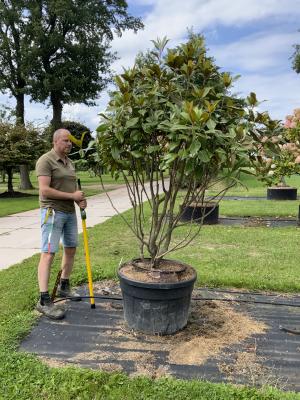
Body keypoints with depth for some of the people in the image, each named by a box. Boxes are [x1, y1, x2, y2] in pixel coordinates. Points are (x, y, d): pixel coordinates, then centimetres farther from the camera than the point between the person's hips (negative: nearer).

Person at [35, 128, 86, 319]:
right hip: (52, 212, -9)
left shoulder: (69, 162, 14)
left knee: (71, 249, 14)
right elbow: (45, 190, -20)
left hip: (70, 212, 9)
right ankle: (44, 300, -8)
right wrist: (72, 196, -17)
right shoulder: (45, 160, -11)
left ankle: (64, 287, 30)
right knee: (48, 253, -10)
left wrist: (80, 199, -3)